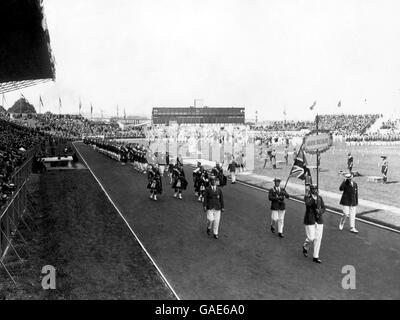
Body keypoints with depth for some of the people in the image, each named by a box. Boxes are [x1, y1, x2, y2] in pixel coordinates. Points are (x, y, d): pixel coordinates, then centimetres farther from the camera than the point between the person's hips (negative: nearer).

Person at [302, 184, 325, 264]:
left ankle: (315, 257, 13)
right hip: (309, 221, -4)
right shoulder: (307, 197, -9)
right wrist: (314, 198, -41)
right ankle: (305, 247, 30)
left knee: (318, 238, 3)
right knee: (310, 238, -4)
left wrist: (319, 212, -17)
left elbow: (323, 208, 4)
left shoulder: (320, 197, 4)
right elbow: (308, 204, -30)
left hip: (319, 220, 4)